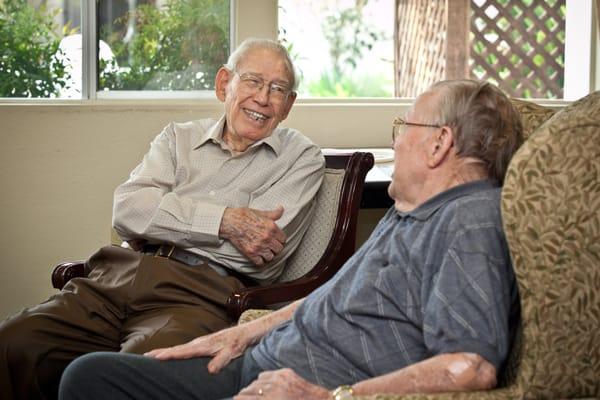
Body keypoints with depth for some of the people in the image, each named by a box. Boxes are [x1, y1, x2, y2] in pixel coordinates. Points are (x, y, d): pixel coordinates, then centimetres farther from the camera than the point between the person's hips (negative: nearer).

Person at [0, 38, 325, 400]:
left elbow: (259, 250, -2)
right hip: (121, 275, 4)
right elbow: (127, 208, 4)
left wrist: (167, 210, 5)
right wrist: (224, 220, -7)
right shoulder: (179, 137, 23)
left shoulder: (303, 159, 14)